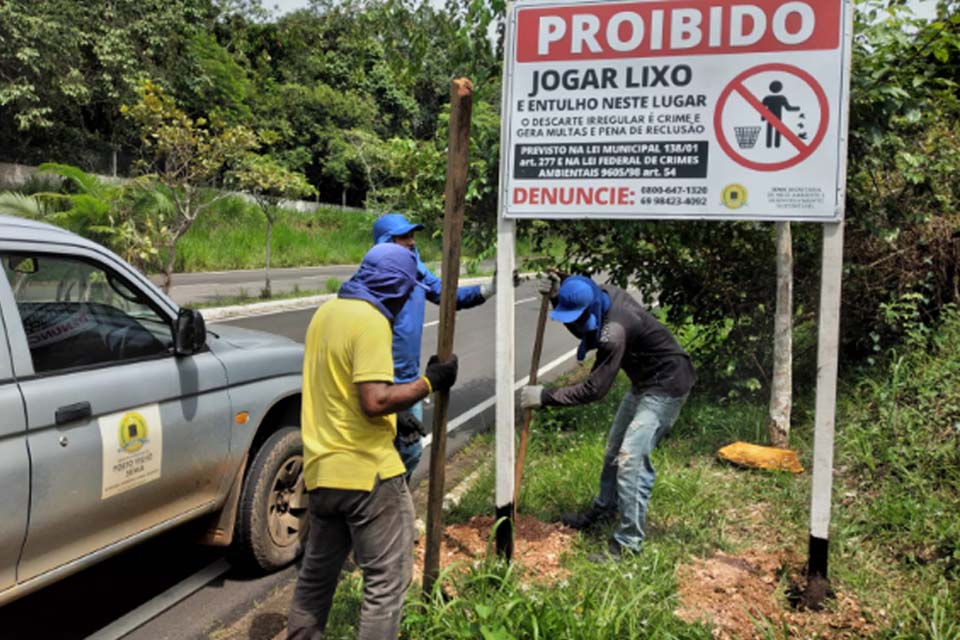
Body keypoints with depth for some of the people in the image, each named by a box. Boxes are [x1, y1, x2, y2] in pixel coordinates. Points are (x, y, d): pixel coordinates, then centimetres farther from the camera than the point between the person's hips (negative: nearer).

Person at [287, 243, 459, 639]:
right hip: (366, 471, -9)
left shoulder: (326, 313, 12)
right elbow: (375, 401, -25)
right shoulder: (371, 321, -16)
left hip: (321, 470, 9)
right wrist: (430, 381, -14)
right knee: (387, 580, 2)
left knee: (316, 574, 22)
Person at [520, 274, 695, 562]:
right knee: (615, 446, 20)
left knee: (631, 457, -15)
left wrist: (545, 396, -25)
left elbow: (594, 388, -30)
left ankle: (627, 542, -5)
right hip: (645, 381, 10)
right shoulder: (603, 294, -9)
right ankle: (604, 508, 40)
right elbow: (583, 330, 11)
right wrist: (556, 298, -4)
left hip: (667, 385, -10)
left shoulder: (614, 331, -36)